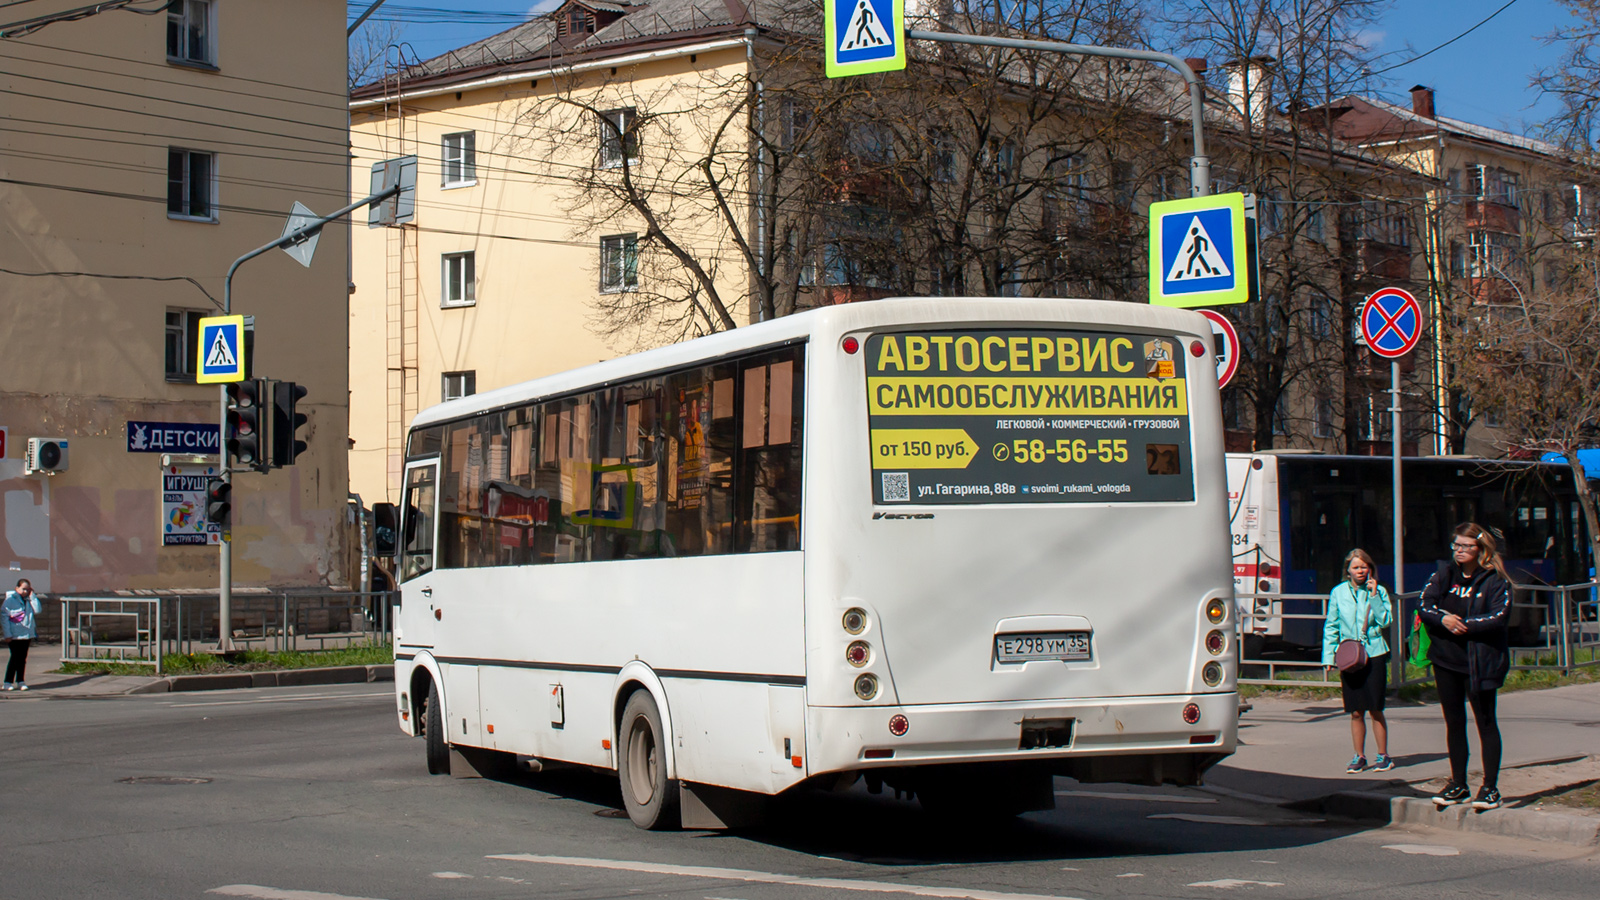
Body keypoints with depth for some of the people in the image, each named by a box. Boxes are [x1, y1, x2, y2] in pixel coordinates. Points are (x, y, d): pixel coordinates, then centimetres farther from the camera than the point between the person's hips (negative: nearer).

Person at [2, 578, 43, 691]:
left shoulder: (29, 600, 11)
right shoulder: (10, 600, -6)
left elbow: (37, 610, -2)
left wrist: (33, 596, -3)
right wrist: (8, 634, -13)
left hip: (27, 635, 5)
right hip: (15, 635, -5)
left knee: (22, 658, 9)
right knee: (15, 657, -6)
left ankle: (20, 681, 15)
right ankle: (7, 682, 0)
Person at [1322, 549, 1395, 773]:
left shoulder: (1379, 592, 1)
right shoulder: (1338, 593, 4)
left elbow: (1386, 621, -8)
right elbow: (1331, 627, 9)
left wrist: (1374, 595, -13)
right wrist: (1329, 656, 3)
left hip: (1374, 655, -1)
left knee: (1375, 709, 0)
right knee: (1356, 712, 5)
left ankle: (1382, 755, 12)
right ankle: (1359, 756, 16)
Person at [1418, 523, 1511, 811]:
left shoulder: (1495, 581, -6)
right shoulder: (1444, 575, 7)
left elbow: (1497, 618, -16)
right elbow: (1425, 605, -1)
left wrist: (1462, 624, -18)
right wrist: (1443, 619, -20)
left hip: (1479, 662, -5)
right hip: (1446, 659, 5)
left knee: (1485, 722, 1)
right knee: (1454, 722, 12)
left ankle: (1490, 787, 6)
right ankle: (1458, 784, 21)